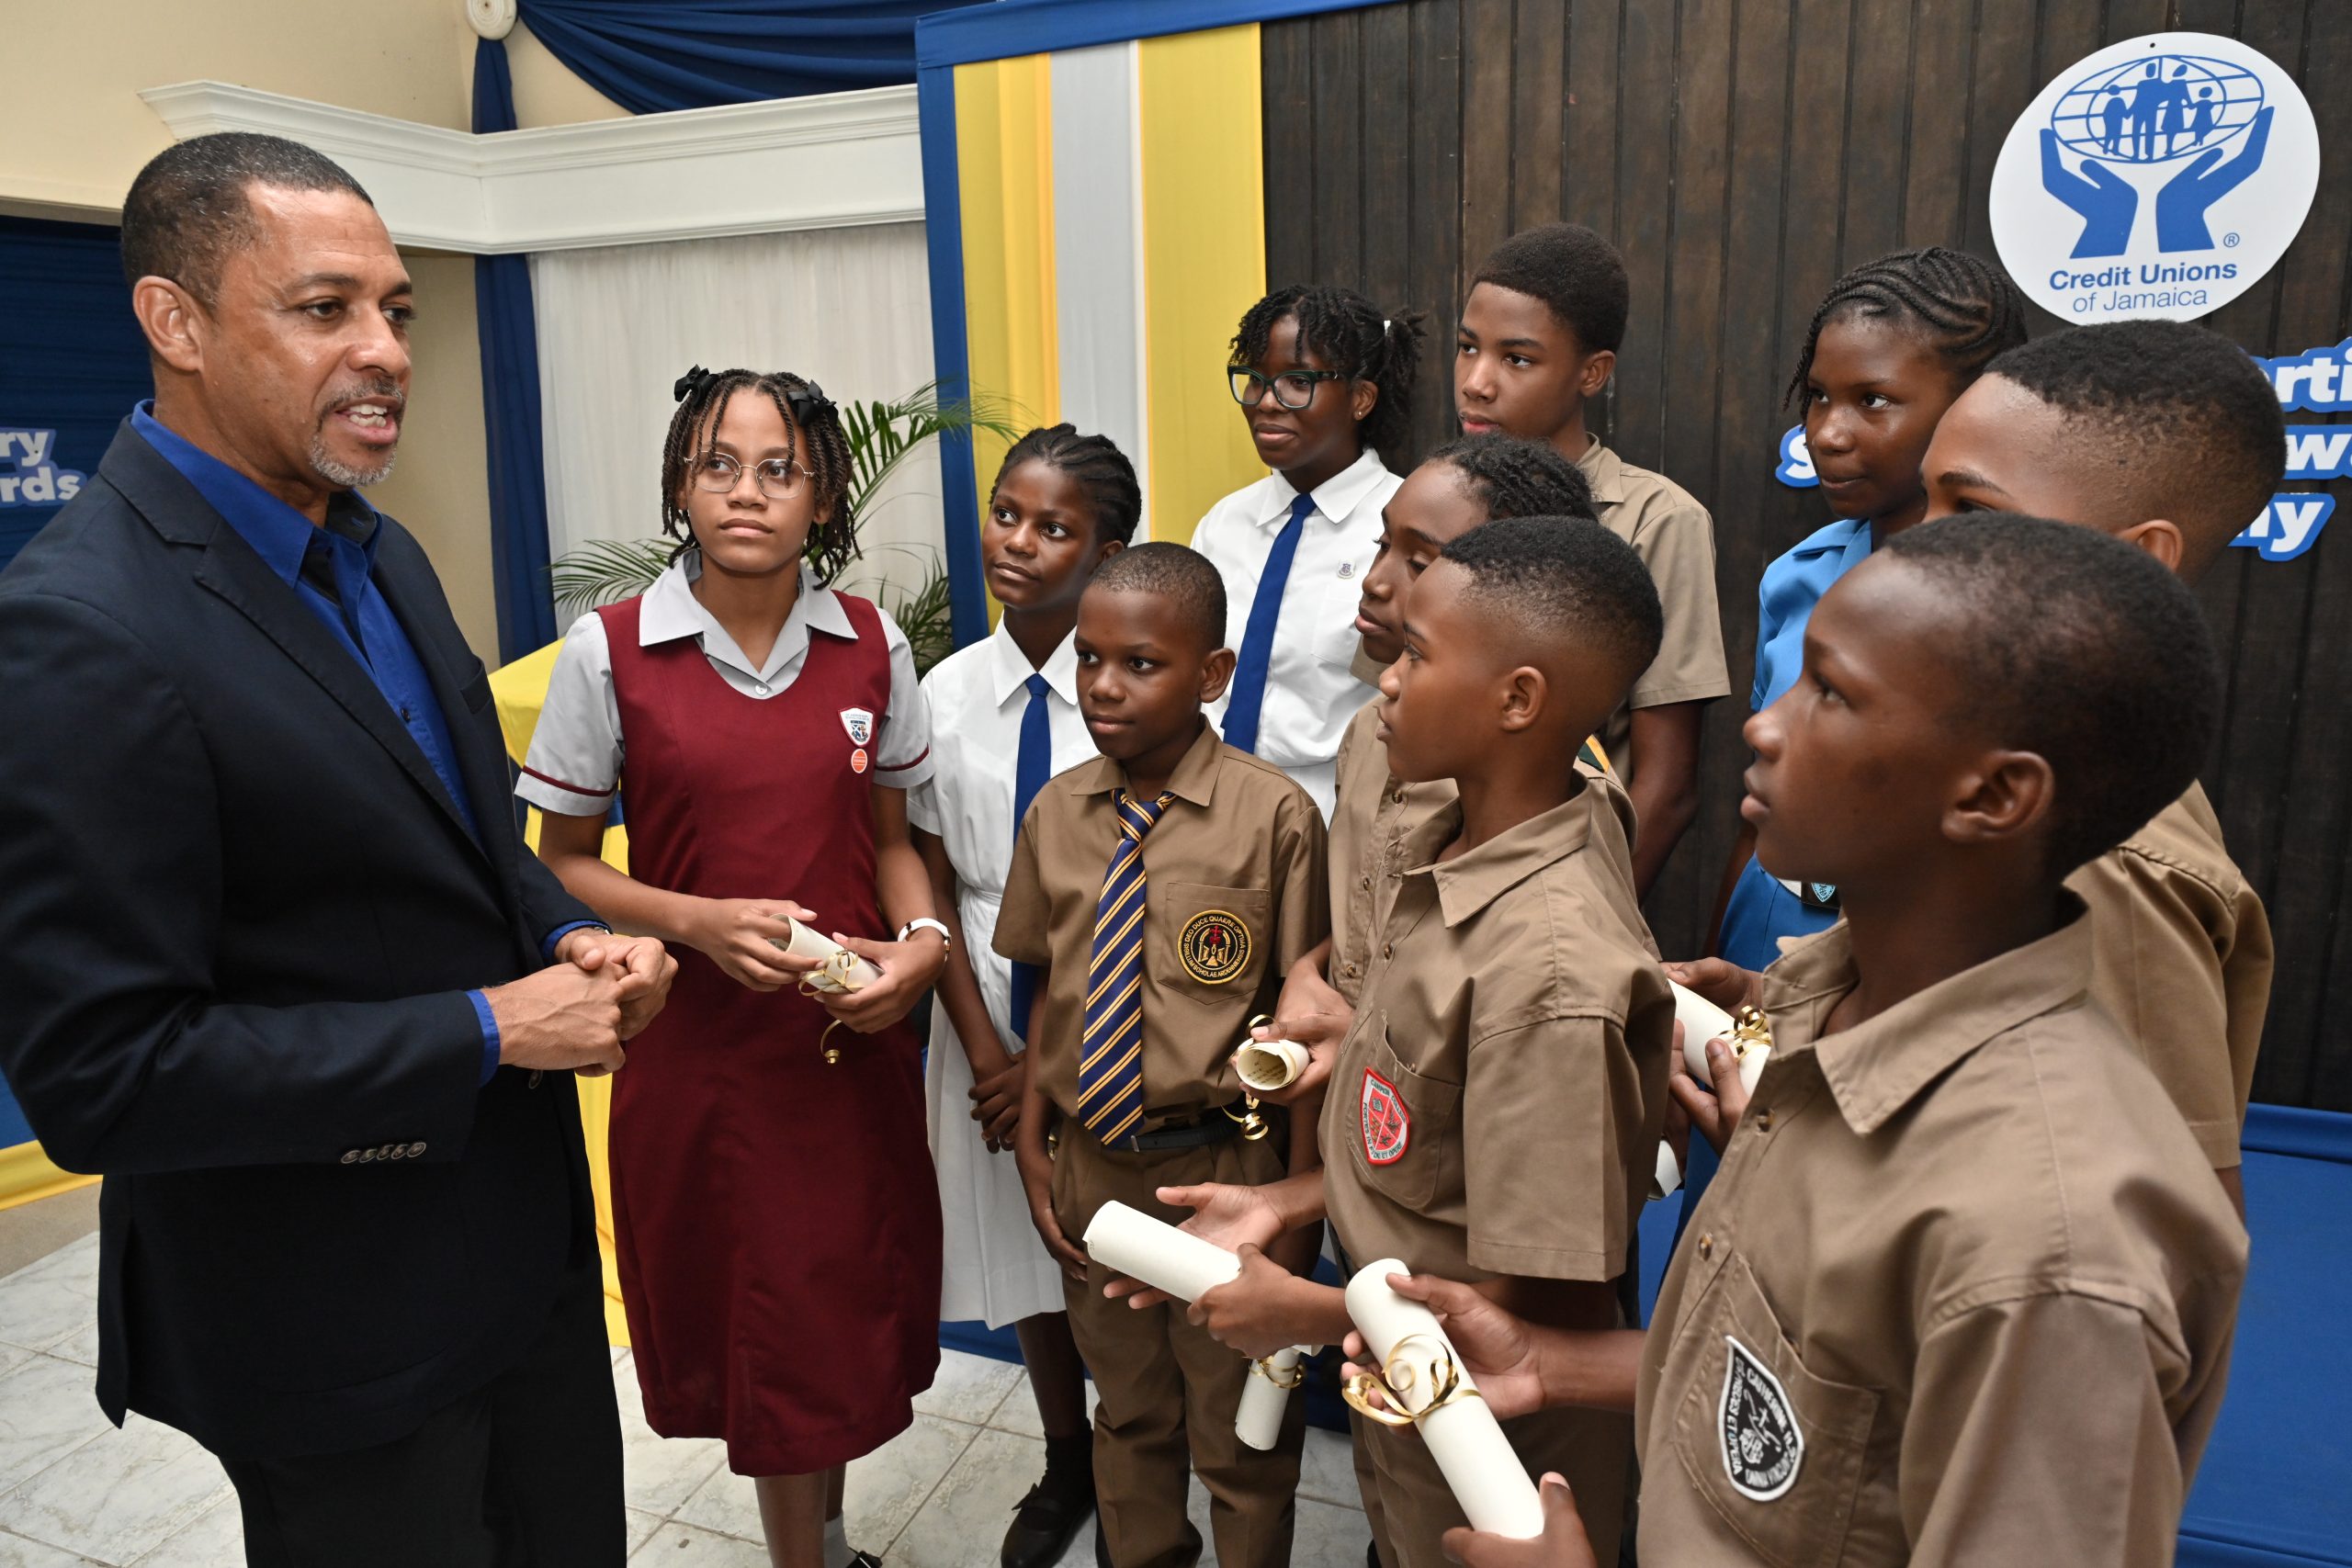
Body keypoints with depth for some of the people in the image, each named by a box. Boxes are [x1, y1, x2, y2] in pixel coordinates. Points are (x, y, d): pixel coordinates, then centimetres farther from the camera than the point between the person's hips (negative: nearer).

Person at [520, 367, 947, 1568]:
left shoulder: (871, 645, -1)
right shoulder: (609, 651, -8)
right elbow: (564, 864, -2)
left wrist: (921, 940, -10)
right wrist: (700, 920, -18)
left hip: (857, 1037, 3)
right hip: (703, 1046, -2)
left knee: (853, 1310, 15)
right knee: (759, 1325, 12)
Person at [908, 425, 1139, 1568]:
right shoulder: (947, 691, -2)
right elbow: (934, 883, 1)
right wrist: (984, 1045, -7)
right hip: (989, 1010, 4)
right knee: (1022, 1251, 18)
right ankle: (1066, 1466, 42)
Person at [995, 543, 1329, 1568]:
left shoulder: (1274, 816, -16)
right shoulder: (1055, 814, -2)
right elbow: (1051, 991, 5)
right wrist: (1034, 1151, 2)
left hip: (1224, 1166, -4)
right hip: (1093, 1162, 4)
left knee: (1241, 1436, 17)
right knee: (1128, 1413, 25)